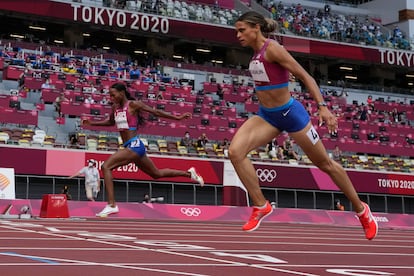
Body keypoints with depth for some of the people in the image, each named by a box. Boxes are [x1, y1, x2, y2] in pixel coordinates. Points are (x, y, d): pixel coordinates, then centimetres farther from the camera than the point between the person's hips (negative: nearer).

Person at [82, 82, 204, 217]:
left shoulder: (133, 104, -9)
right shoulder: (115, 107, 12)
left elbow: (156, 112, -5)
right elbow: (110, 122, 32)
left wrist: (177, 117, -4)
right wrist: (92, 123, 21)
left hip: (134, 145, -9)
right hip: (130, 146, 9)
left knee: (106, 166, -19)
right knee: (157, 173, 21)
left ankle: (111, 205, -20)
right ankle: (189, 173, 38)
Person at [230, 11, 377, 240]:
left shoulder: (272, 49, -19)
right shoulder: (256, 53, 4)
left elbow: (304, 76, -21)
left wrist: (322, 107, -28)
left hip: (289, 113, -7)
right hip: (266, 115, 7)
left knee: (325, 164, 7)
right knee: (235, 151, -17)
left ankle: (361, 210, 25)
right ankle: (260, 206, -6)